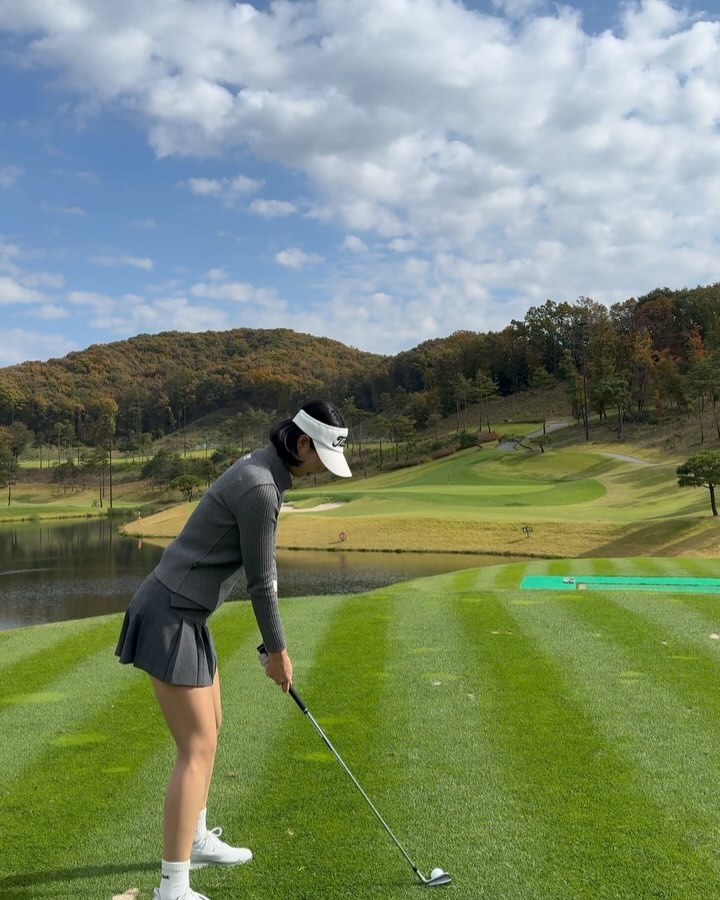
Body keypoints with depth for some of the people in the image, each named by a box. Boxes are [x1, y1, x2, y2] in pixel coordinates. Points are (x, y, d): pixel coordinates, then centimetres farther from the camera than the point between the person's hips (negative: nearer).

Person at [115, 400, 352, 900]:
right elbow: (262, 581, -16)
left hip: (183, 612, 10)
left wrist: (275, 641, 19)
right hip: (171, 619, -10)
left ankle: (196, 838, 40)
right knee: (197, 749, -6)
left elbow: (261, 567, 16)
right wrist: (278, 650, -2)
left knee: (210, 726, 22)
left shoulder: (260, 469, 9)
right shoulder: (260, 489, -24)